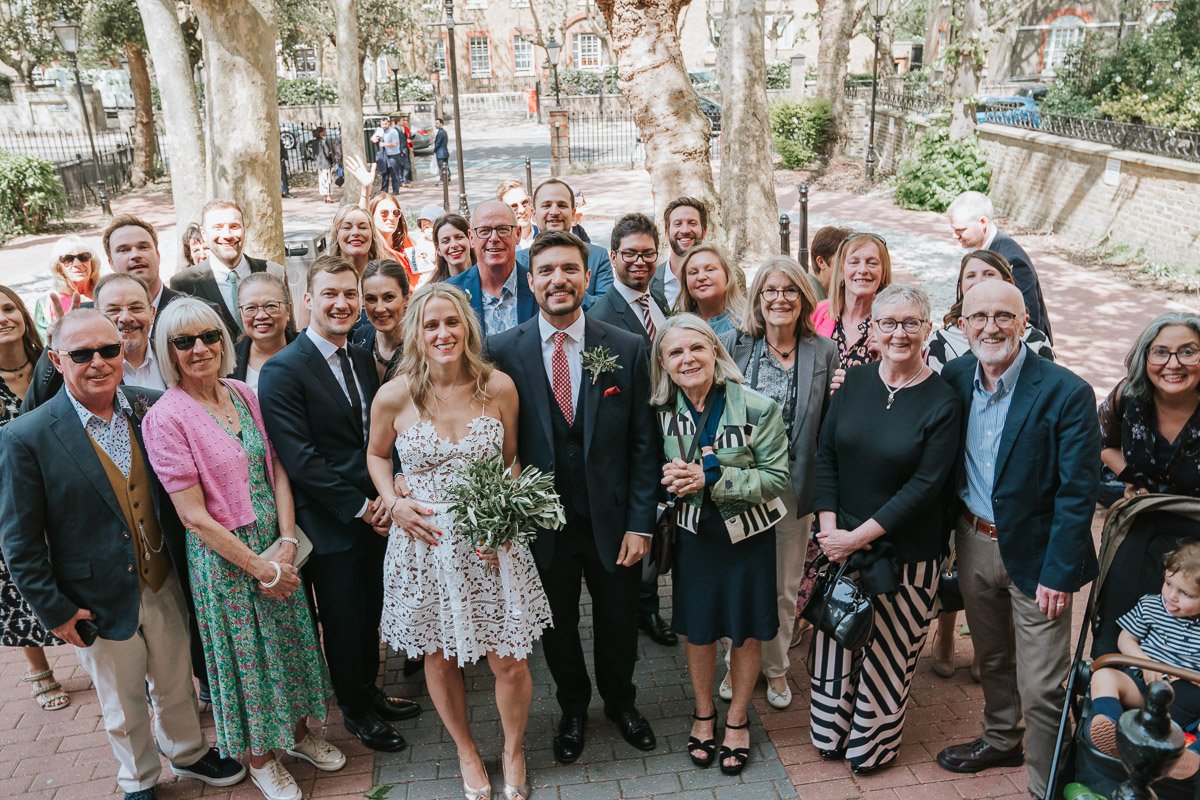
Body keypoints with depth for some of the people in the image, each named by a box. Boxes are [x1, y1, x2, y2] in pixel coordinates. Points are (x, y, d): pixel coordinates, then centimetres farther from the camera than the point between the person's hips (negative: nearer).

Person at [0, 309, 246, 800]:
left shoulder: (150, 409, -7)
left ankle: (189, 754, 50)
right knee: (124, 708, 19)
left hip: (163, 587, 3)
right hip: (98, 604, -3)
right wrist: (53, 610, -10)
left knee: (177, 682, 23)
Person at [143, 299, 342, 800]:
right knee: (245, 654, 13)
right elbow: (194, 516, -18)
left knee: (290, 639, 18)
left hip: (277, 546, 5)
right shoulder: (166, 418, -17)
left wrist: (286, 543, -10)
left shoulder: (244, 395, -1)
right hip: (224, 557, -5)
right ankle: (259, 758, 35)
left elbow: (277, 471, 1)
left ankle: (297, 731, 42)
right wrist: (258, 566, -14)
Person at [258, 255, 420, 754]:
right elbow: (300, 458, -21)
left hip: (375, 514, 6)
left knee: (370, 612, 20)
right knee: (343, 620, 11)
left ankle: (369, 691, 42)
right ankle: (355, 711, 33)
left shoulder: (362, 359, 6)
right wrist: (360, 507, -17)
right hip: (330, 523, -6)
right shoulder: (283, 371, -17)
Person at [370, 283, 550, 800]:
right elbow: (376, 454, 10)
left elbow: (511, 460, 5)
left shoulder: (499, 387, -8)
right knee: (439, 658, 16)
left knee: (509, 661, 6)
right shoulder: (394, 396, -9)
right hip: (423, 544, 1)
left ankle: (514, 750, 37)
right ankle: (466, 750, 44)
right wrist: (393, 503, -7)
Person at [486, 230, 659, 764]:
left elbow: (643, 443, -5)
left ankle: (621, 703, 48)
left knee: (619, 624, 19)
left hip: (613, 520, 1)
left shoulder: (627, 349, -7)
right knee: (557, 627, 19)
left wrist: (640, 523, -7)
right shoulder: (502, 351, -9)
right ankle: (573, 709, 46)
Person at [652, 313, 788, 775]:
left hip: (748, 537, -2)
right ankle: (703, 714, 41)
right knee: (697, 629, 16)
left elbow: (777, 477, -16)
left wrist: (712, 477, -26)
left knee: (746, 631, 13)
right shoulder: (663, 412, -7)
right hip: (693, 535, 2)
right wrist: (674, 482, -18)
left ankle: (737, 719, 38)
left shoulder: (756, 408, -18)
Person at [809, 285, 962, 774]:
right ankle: (830, 734, 36)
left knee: (887, 653, 10)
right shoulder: (854, 380, 0)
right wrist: (829, 529, -9)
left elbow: (925, 485, -15)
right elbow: (826, 455, 1)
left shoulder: (943, 403, -11)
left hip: (905, 554, -3)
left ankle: (873, 746, 33)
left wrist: (858, 537, -17)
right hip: (841, 543, 3)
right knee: (834, 643, 14)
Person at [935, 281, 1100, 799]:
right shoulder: (954, 377, -3)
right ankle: (1000, 741, 47)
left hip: (1034, 552, -5)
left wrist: (1059, 574, -17)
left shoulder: (1066, 393, -18)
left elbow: (1078, 493, -17)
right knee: (990, 658, 25)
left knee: (1041, 689, 2)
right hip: (974, 542, 5)